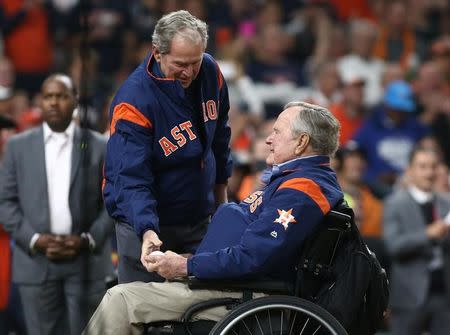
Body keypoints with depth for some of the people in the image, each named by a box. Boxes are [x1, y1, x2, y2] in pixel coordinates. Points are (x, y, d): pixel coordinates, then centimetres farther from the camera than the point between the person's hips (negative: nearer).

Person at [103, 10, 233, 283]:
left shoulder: (209, 72, -7)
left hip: (200, 217, 5)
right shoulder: (134, 101, -25)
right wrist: (147, 231, -44)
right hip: (147, 223, -5)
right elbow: (132, 179, -30)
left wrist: (221, 188, 20)